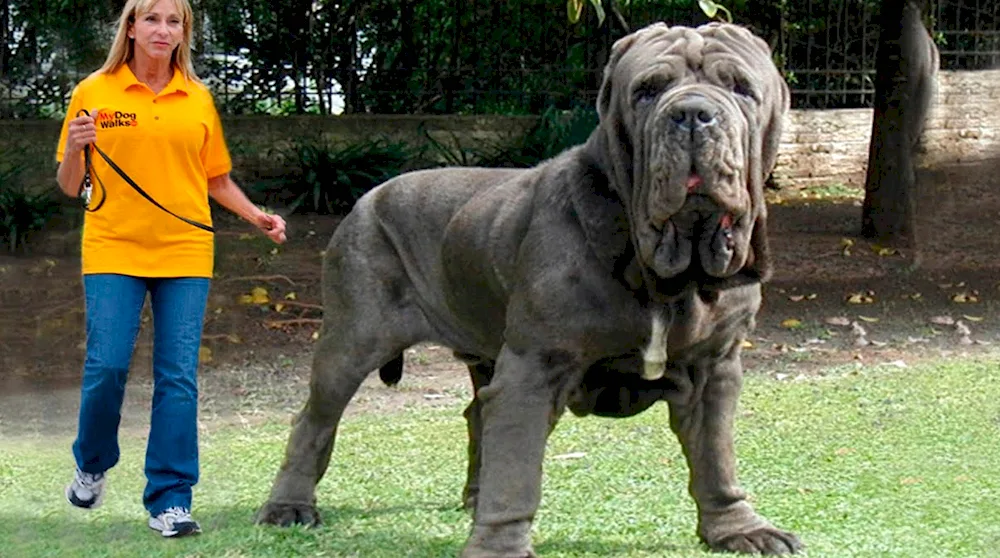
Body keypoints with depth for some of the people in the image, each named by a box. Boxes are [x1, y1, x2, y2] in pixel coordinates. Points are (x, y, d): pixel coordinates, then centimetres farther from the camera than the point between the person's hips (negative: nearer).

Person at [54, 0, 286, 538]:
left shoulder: (198, 99, 9)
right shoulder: (93, 93, 3)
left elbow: (217, 181, 17)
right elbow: (69, 186, 6)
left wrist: (257, 217, 2)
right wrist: (74, 148, -14)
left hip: (184, 252, 2)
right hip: (113, 251, -2)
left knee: (178, 375, -3)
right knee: (106, 366, -8)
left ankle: (169, 502, 3)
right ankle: (92, 466, 21)